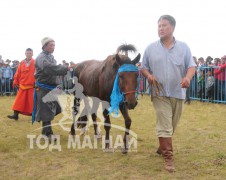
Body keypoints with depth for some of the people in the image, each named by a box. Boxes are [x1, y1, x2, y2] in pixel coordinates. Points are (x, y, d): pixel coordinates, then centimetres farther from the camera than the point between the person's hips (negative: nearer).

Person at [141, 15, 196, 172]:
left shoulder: (183, 47, 2)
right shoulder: (151, 48, 2)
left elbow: (191, 66, -1)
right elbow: (144, 67, 7)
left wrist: (188, 77, -23)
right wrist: (149, 75, -15)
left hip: (178, 93, 2)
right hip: (160, 93, -2)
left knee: (172, 126, 16)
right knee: (165, 126, -7)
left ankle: (162, 147, 38)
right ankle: (168, 157, -4)